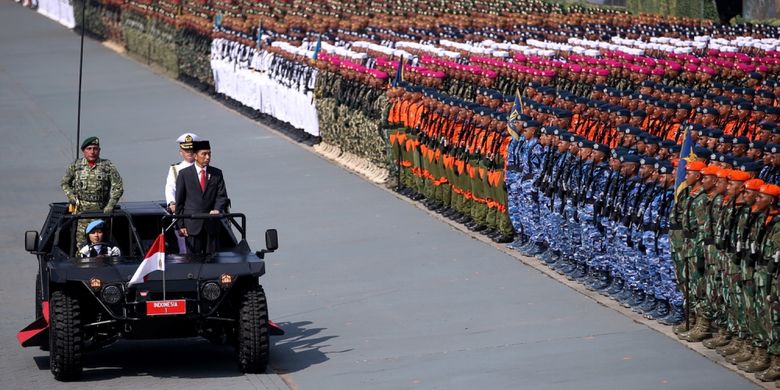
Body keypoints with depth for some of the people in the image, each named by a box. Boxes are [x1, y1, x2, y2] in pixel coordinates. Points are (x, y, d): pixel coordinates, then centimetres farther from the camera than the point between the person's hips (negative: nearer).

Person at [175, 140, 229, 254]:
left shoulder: (216, 174, 9)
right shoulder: (184, 174, 2)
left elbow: (222, 196, 5)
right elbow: (179, 201, 3)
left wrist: (217, 209, -17)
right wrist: (181, 225, -1)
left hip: (211, 224, 2)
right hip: (192, 224, -2)